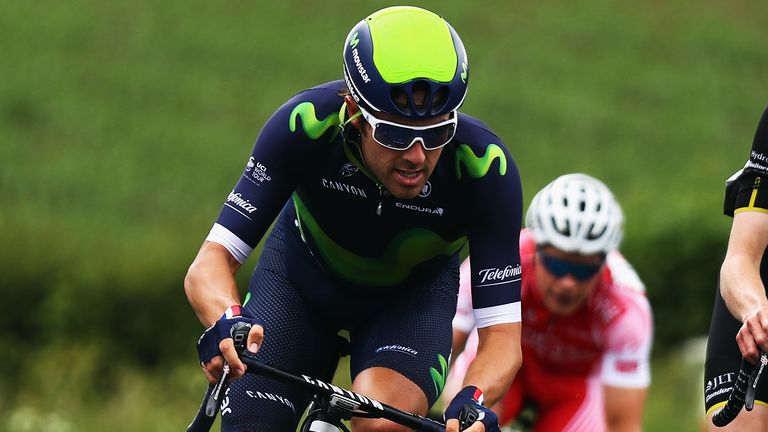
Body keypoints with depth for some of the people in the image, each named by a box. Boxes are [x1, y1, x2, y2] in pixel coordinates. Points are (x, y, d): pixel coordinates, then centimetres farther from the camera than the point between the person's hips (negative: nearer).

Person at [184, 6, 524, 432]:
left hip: (413, 290, -1)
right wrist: (225, 322, -57)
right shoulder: (306, 124, -34)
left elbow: (502, 335, -32)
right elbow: (211, 261, -34)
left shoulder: (484, 166, -34)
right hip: (302, 274, 1)